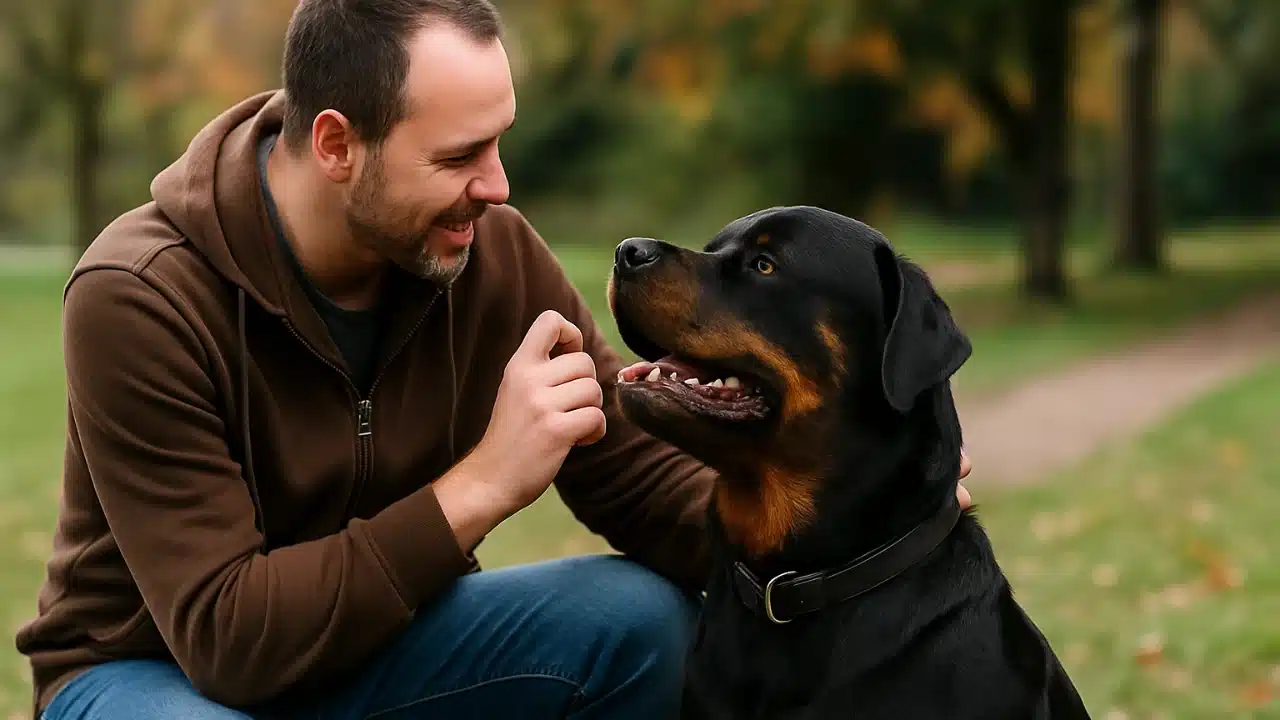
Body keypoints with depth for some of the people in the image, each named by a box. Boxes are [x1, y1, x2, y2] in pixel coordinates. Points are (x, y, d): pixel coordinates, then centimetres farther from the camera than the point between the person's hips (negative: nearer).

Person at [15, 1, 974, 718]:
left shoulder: (492, 253, -13)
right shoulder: (140, 298, -27)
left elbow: (643, 481, -8)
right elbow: (224, 633, -30)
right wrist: (481, 485, -36)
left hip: (376, 640, 5)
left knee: (646, 619, -21)